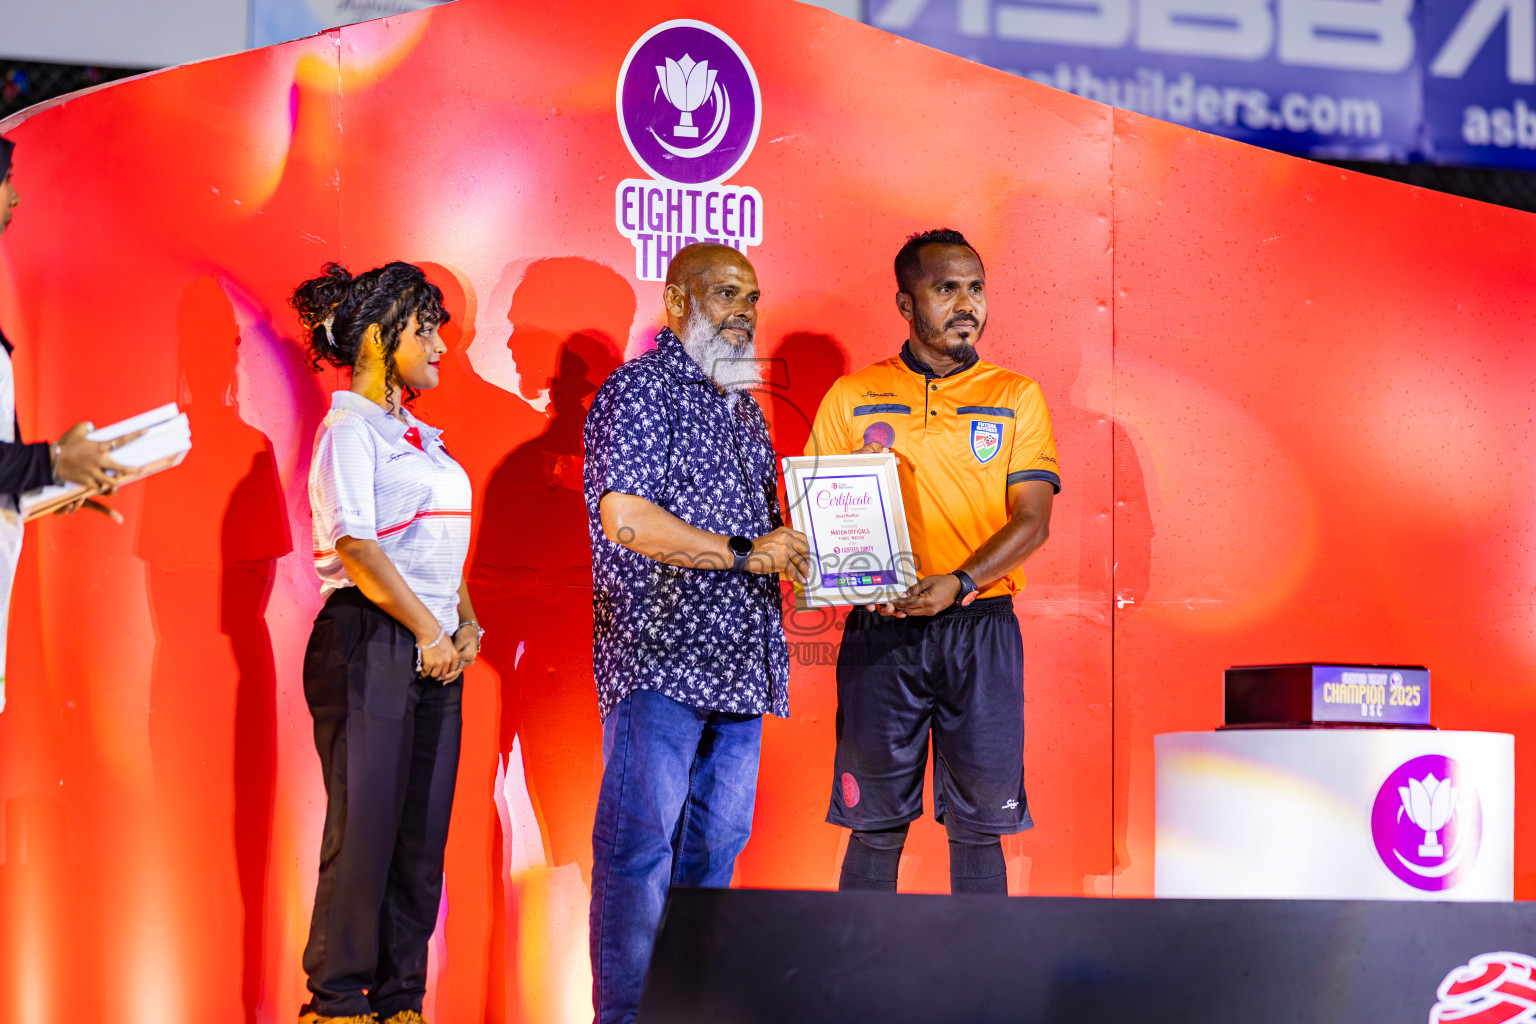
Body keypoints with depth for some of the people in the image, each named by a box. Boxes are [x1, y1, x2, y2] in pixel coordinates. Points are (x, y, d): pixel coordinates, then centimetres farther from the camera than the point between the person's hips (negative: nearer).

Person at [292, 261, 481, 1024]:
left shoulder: (419, 438, 20)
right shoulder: (349, 430, -6)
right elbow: (356, 547, -15)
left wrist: (465, 624, 7)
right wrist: (427, 630, -14)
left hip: (433, 652, 8)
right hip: (368, 643, -8)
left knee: (422, 831, 6)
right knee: (366, 826, -7)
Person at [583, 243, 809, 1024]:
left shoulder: (742, 405, 21)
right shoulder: (640, 389, -6)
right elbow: (625, 518, -18)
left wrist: (796, 552, 10)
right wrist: (743, 552, -18)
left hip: (739, 664, 8)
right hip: (661, 659, -8)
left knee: (716, 843, 9)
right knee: (641, 843, -7)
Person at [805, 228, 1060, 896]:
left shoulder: (1016, 398, 8)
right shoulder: (851, 399, 9)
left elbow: (1032, 520, -1)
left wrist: (959, 583, -17)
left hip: (980, 628, 0)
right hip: (879, 630, 0)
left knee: (978, 826, 0)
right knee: (875, 826, 0)